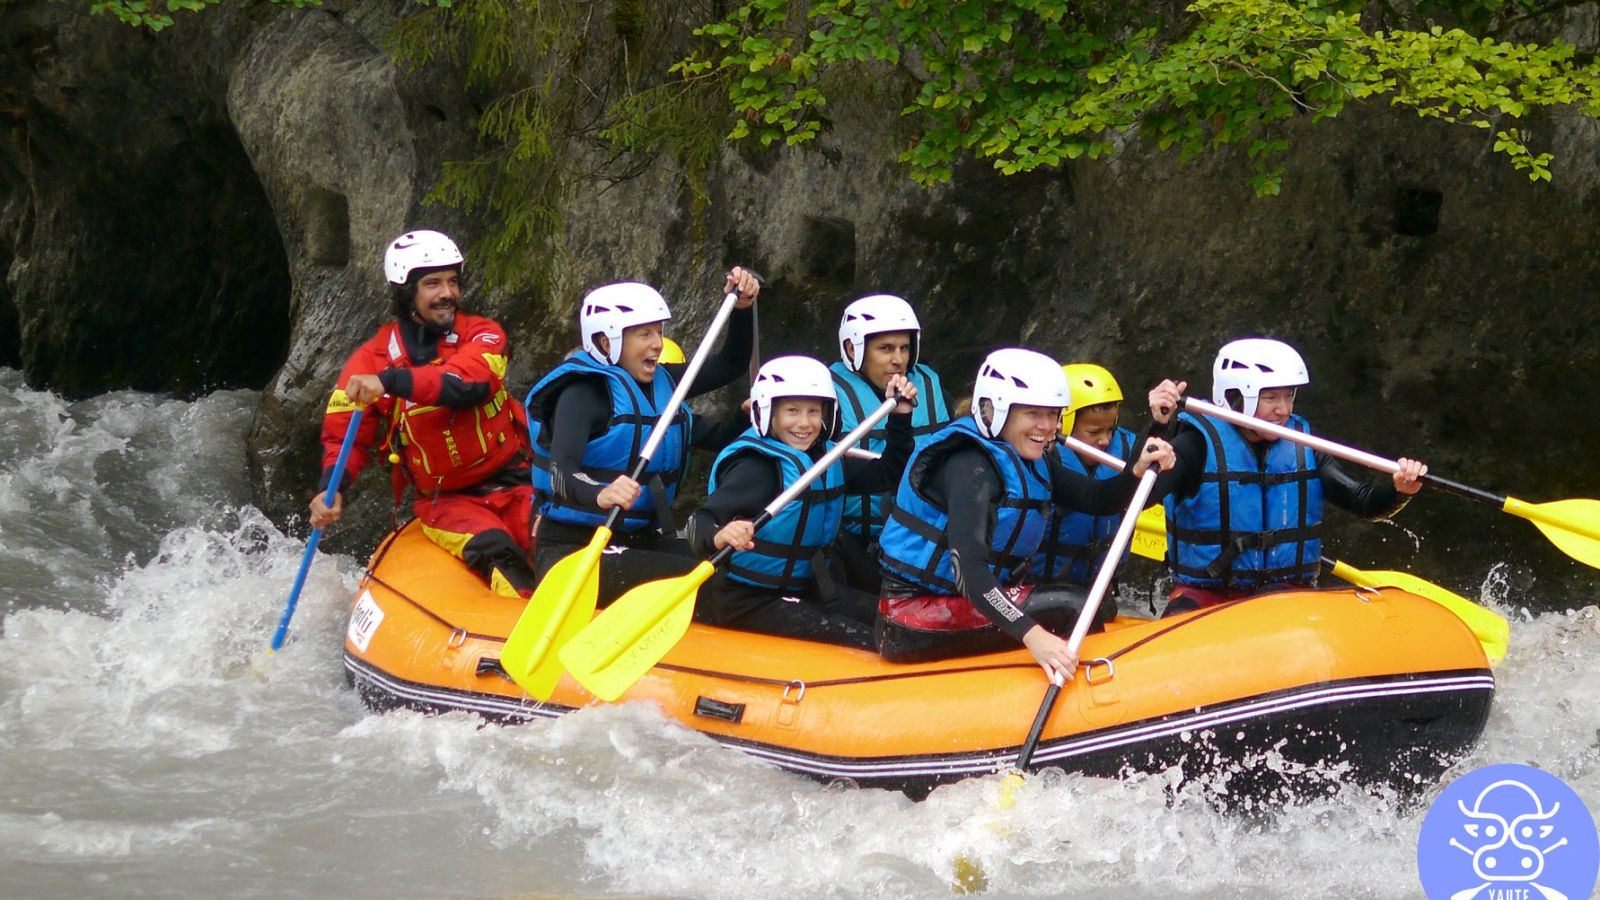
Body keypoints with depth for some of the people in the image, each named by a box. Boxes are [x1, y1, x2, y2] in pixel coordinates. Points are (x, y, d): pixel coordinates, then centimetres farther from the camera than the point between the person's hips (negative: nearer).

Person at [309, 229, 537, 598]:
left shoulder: (483, 335, 1)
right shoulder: (373, 359, 1)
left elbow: (470, 383, -22)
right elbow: (344, 435, 3)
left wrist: (391, 382, -36)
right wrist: (331, 488, -20)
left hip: (514, 484, 1)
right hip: (444, 500, -1)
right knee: (494, 551, -30)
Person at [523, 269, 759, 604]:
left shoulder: (661, 382, 12)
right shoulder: (585, 390, -11)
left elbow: (730, 366, 24)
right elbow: (561, 474, -27)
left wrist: (741, 307, 6)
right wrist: (600, 495, -49)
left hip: (643, 539, 8)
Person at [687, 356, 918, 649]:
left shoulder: (826, 459, 8)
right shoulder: (757, 467, -16)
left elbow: (888, 474, 19)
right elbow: (700, 523, -26)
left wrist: (900, 417, 6)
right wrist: (719, 537, -50)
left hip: (804, 589, 8)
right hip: (745, 601, -8)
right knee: (865, 641, -24)